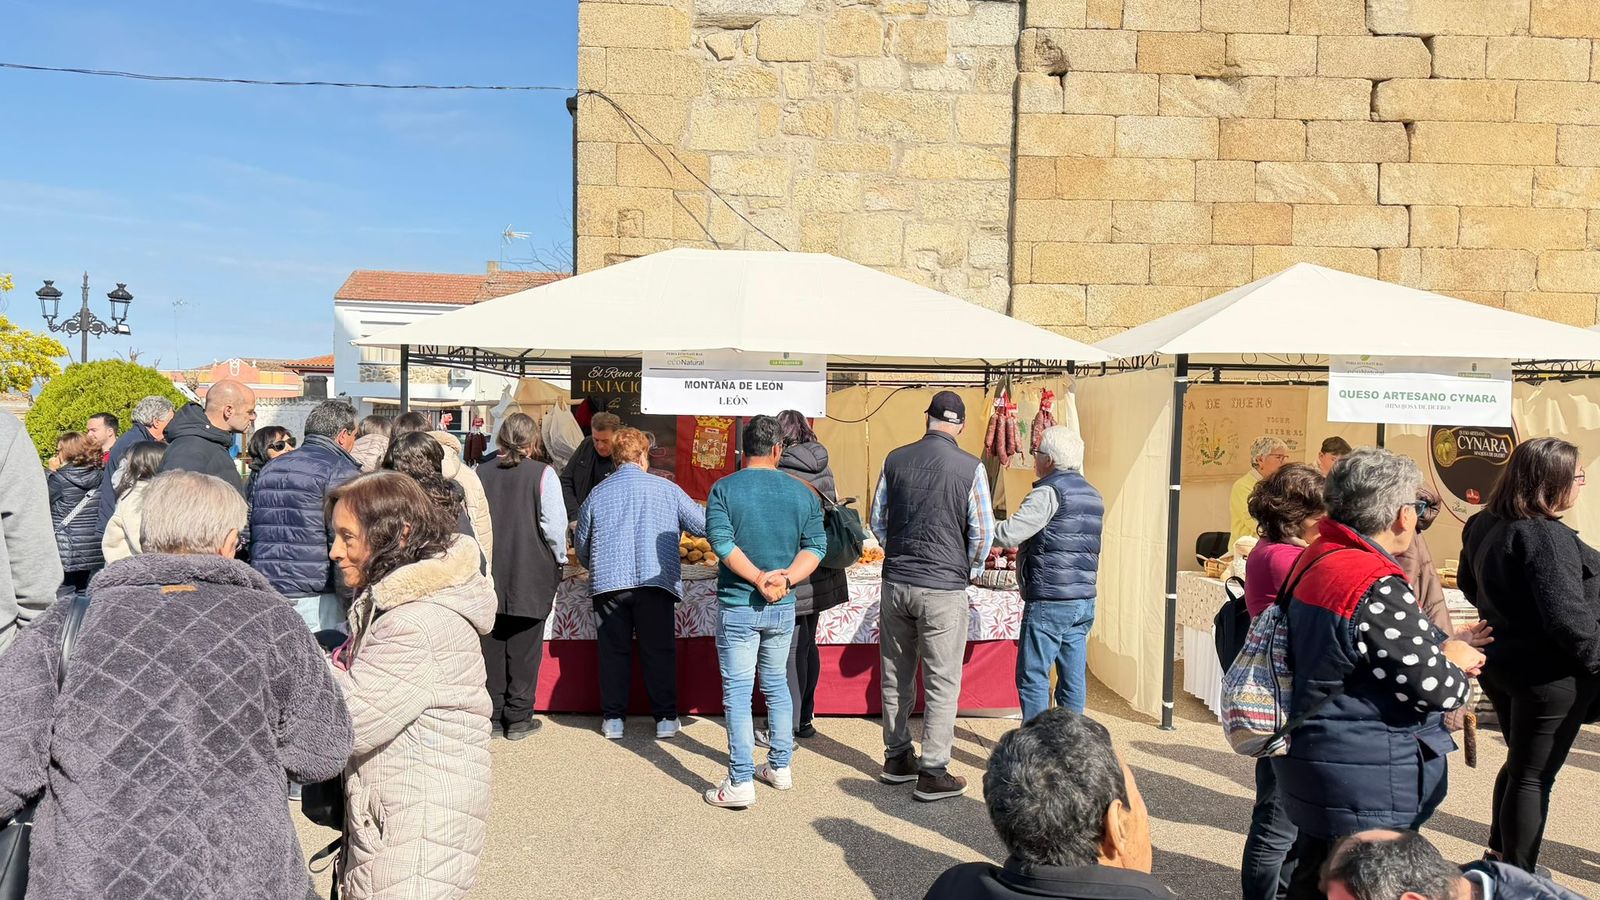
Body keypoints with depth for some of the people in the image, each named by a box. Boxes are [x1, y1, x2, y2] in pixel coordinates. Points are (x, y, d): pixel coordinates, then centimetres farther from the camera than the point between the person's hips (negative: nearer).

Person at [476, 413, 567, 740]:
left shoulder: (481, 474, 1)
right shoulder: (543, 474, -9)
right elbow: (553, 525, -10)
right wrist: (559, 559, 6)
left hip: (489, 576, 3)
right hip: (531, 577, -3)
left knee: (491, 645, 11)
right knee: (524, 647, 6)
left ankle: (491, 715, 17)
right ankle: (518, 718, 12)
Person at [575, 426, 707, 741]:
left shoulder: (597, 493, 9)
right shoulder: (666, 489, 4)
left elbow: (581, 544, 16)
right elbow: (702, 525, 6)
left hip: (608, 584, 2)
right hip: (655, 582, -1)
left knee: (613, 650, 11)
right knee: (659, 650, 6)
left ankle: (613, 718, 15)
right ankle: (665, 718, 10)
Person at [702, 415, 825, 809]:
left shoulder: (724, 489, -6)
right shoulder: (803, 493, 3)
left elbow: (722, 542, -17)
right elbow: (816, 546, -4)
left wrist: (759, 578, -15)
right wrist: (786, 579, -13)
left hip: (737, 605, -3)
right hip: (783, 607, 4)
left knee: (737, 691, 1)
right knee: (777, 684, 19)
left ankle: (740, 783, 2)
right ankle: (780, 767, 28)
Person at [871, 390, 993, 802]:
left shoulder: (896, 460, 1)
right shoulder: (971, 468, -10)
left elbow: (877, 521, 10)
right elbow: (982, 531, -5)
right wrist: (969, 571, 12)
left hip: (896, 583, 4)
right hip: (944, 588, -4)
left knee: (896, 678, 16)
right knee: (942, 684, 5)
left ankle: (897, 758, 28)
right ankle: (932, 773, 9)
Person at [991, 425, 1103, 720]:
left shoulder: (1049, 491, -12)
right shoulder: (1092, 495, 16)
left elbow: (1009, 534, -20)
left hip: (1049, 602, -8)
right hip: (1084, 600, 8)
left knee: (1032, 677, -2)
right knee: (1073, 677, 10)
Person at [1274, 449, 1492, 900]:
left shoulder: (1315, 559, 5)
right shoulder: (1378, 588, -25)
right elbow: (1436, 689, -20)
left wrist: (1443, 644, 16)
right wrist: (1456, 662, 1)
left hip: (1314, 768, 9)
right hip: (1366, 784, -9)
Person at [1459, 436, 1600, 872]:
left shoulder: (1483, 525, 5)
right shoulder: (1547, 537, -23)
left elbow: (1470, 586, 19)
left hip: (1500, 661, 9)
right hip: (1550, 674, -9)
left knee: (1520, 763, 23)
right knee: (1534, 775, 3)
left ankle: (1499, 855, 36)